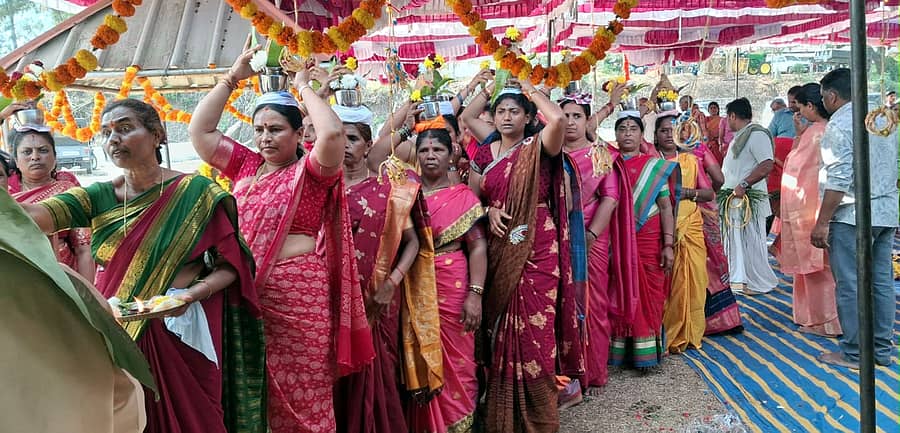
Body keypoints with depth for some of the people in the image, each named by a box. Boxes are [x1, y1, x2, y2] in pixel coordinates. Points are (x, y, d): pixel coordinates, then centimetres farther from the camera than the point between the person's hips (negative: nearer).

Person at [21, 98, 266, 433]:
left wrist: (193, 293, -23)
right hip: (116, 334, 3)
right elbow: (37, 216, -16)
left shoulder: (196, 193, -9)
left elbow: (232, 264, -7)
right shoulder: (99, 197, 1)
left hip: (181, 333, -3)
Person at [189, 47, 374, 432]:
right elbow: (199, 131, 12)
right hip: (247, 289, 5)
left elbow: (333, 133, -22)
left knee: (300, 395, 3)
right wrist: (231, 78, 9)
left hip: (298, 291, -5)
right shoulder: (245, 166, 12)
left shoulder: (311, 170, -3)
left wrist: (303, 87, -8)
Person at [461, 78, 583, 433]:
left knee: (532, 327, -4)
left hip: (535, 248, -4)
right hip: (498, 249, 5)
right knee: (500, 328, 10)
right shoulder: (486, 152, 10)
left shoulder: (538, 148, -4)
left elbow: (557, 119, -24)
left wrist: (530, 89, -9)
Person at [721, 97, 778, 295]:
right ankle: (739, 279, 25)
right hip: (734, 198, 10)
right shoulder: (740, 136, 19)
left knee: (750, 241, -5)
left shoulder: (757, 134, -13)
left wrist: (743, 185, -27)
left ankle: (760, 283, 5)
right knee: (734, 240, 14)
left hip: (748, 198, -10)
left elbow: (767, 165, -24)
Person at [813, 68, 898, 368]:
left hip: (852, 216, -8)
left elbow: (839, 179, -19)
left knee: (850, 285, -1)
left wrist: (822, 223, -16)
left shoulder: (839, 125, -13)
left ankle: (853, 353, 7)